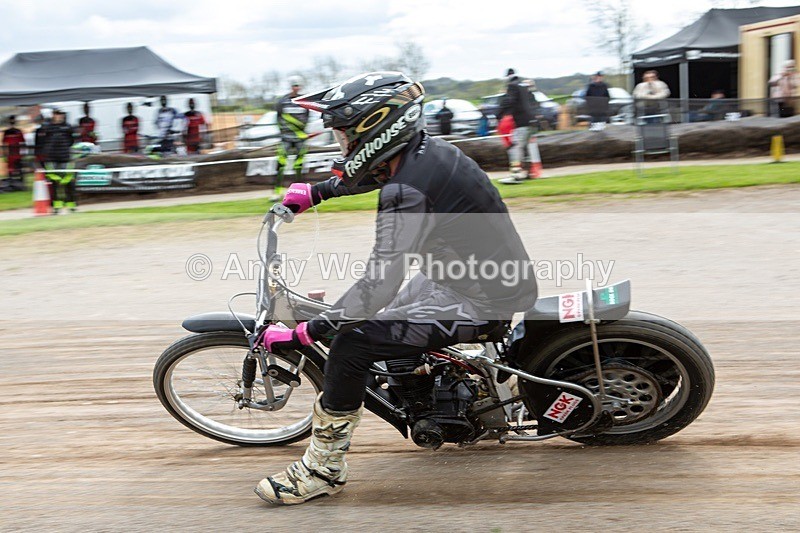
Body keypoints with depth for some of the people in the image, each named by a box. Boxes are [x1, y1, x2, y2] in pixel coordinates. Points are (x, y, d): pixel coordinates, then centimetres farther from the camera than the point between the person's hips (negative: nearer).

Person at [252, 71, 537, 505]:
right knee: (389, 316, 28)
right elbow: (370, 175, 25)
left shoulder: (406, 193, -27)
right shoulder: (425, 149, 0)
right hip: (498, 275, 10)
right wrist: (316, 192, 28)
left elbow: (378, 287, -31)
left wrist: (298, 336, -25)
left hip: (478, 300, -10)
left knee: (351, 346, -13)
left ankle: (322, 469, 3)